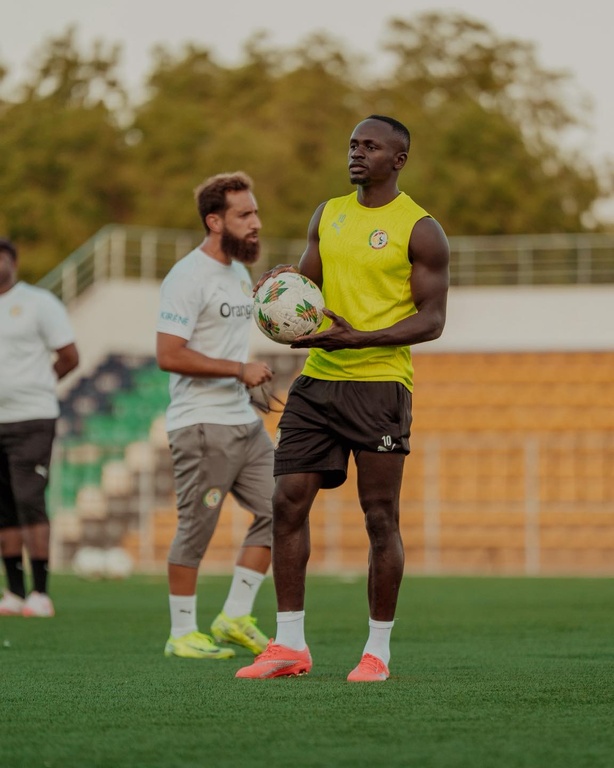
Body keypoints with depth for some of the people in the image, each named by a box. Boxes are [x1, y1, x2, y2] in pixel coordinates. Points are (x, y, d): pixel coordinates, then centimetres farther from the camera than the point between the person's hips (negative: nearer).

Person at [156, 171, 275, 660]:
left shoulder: (240, 273, 15)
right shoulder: (187, 278, -14)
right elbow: (170, 355, -21)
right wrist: (240, 370, -19)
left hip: (244, 422, 9)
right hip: (202, 426, -9)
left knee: (277, 510, 4)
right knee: (196, 529, -3)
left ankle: (235, 617, 12)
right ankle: (182, 634, 7)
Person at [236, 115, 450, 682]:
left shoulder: (420, 230, -4)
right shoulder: (328, 215, 14)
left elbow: (432, 320, -8)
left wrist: (357, 338, -19)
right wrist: (282, 281, -1)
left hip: (378, 384, -6)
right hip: (317, 380, 6)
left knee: (381, 517, -2)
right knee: (288, 502, 0)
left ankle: (378, 651, 7)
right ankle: (290, 645, 6)